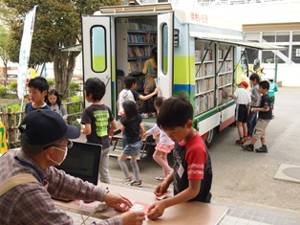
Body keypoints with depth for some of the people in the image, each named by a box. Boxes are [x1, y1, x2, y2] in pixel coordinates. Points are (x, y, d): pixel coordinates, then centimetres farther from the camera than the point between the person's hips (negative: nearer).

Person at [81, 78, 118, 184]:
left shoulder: (88, 111, -17)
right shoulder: (107, 109, 0)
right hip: (106, 145, 6)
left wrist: (81, 131, -3)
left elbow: (88, 131, -23)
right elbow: (115, 126, 3)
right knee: (105, 173, 16)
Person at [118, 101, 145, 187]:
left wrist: (123, 118, 0)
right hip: (138, 142, 7)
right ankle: (138, 180, 22)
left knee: (120, 159, 7)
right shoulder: (138, 118, 0)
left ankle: (128, 177, 2)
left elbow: (122, 129, 1)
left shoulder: (126, 120, -17)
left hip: (131, 144, -7)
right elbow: (142, 130, 3)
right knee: (133, 161, 20)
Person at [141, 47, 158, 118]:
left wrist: (142, 69, 16)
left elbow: (144, 71, -5)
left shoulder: (148, 61, -10)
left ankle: (145, 113, 3)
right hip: (156, 79, 4)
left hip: (149, 80, -4)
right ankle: (154, 112, 17)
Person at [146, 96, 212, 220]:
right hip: (180, 199, 7)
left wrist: (164, 204, -34)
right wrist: (167, 181, -5)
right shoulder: (180, 139, -6)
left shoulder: (196, 149, -31)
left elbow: (193, 190, -28)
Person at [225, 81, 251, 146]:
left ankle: (241, 140, -11)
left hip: (240, 107, -7)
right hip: (246, 107, 7)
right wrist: (248, 111, 18)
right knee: (244, 124, 17)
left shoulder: (238, 90, 0)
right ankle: (245, 138, 25)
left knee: (239, 125, -7)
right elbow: (249, 103, 11)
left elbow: (234, 96, -17)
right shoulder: (248, 92, 15)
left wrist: (228, 95, -1)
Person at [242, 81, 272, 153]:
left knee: (257, 131, -3)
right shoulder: (263, 97, 11)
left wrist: (257, 109, -19)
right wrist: (257, 109, 10)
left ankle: (251, 146, 6)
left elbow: (266, 109, -25)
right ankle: (264, 147, 15)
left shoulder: (266, 98, -20)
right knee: (262, 133, 13)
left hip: (264, 118, -10)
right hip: (263, 118, 10)